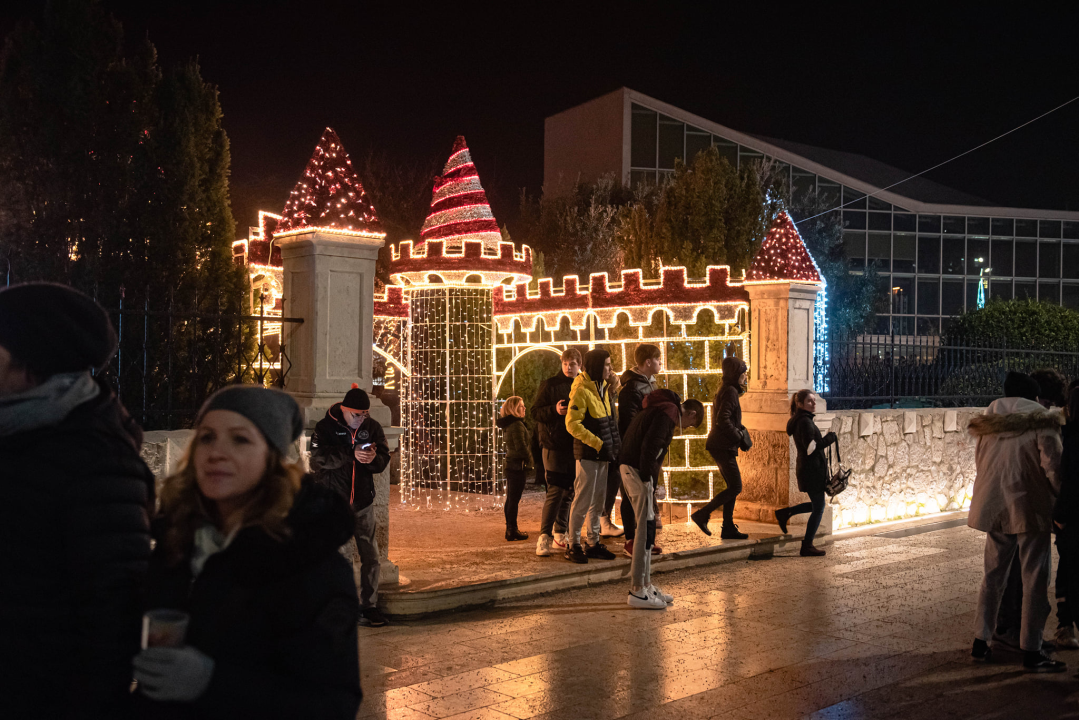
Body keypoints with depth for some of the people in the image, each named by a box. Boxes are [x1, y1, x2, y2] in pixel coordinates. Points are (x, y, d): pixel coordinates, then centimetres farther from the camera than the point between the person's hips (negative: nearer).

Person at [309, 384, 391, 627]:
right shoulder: (326, 427, -7)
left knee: (370, 556, 5)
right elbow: (320, 458, -20)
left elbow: (384, 459, 2)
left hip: (362, 501, 3)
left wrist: (373, 458, -22)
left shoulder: (372, 427, 3)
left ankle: (369, 605, 17)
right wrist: (352, 455, -31)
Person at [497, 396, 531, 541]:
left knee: (510, 499, 14)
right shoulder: (517, 425, -17)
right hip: (517, 465, -10)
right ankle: (512, 530, -1)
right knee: (514, 499, -5)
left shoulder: (508, 425, 13)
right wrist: (530, 457, -6)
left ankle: (510, 529, 22)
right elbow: (521, 447, -21)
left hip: (510, 463, 10)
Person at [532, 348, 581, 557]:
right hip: (554, 447, -5)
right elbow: (535, 412, -5)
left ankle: (560, 535, 19)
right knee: (555, 492, -9)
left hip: (575, 447, 5)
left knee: (568, 493, 9)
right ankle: (544, 537, -5)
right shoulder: (549, 385, -1)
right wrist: (554, 410, -21)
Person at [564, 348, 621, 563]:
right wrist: (598, 443, -22)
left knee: (598, 500, 13)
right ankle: (573, 545, 4)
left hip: (602, 454, 9)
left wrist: (614, 440, 8)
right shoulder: (582, 391, -15)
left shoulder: (602, 388, 13)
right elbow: (572, 424, -21)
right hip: (588, 454, -9)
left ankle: (592, 543, 22)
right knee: (583, 500, -5)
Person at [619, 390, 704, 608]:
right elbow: (650, 446, -21)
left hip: (629, 468, 10)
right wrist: (647, 478, -17)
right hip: (637, 470, -10)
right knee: (646, 529, -7)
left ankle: (644, 584, 21)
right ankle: (637, 590, -4)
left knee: (646, 529, 14)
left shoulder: (660, 408, 21)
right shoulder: (669, 412, -11)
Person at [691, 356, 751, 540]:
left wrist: (740, 432, 12)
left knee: (732, 487, 11)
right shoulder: (730, 391, -14)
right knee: (735, 487, -8)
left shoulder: (726, 390, 17)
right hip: (723, 447, -10)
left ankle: (728, 528, 13)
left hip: (722, 446, 10)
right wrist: (739, 437, -14)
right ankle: (702, 515, -6)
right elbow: (723, 421, -24)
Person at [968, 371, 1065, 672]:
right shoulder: (1042, 418, -6)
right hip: (1030, 506, -5)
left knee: (993, 574, 15)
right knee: (1035, 579, 1)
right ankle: (1031, 651, 2)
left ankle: (981, 640, 17)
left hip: (994, 506, 5)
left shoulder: (992, 414, 9)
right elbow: (1052, 465, -12)